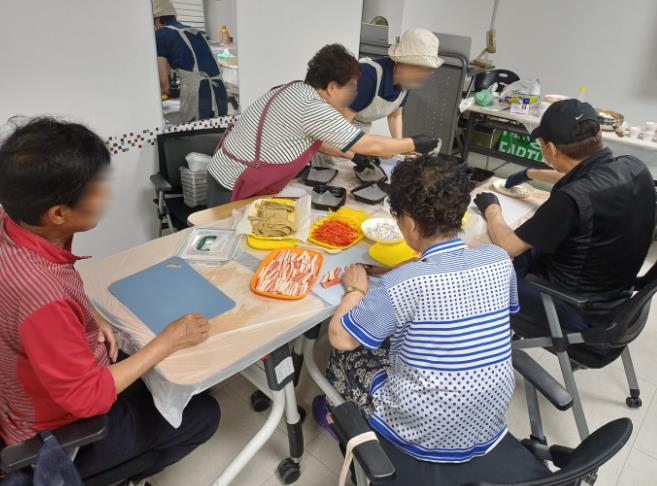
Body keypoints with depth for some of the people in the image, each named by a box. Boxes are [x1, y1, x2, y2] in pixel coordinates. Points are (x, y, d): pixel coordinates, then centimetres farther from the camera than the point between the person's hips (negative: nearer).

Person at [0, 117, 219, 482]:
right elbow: (87, 399, -29)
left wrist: (91, 316, -7)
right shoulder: (42, 298, -42)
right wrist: (168, 341, -22)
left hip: (43, 389, 8)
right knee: (204, 414, 9)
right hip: (60, 430, -7)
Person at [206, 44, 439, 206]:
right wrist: (414, 144, -6)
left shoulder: (297, 91, 4)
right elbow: (371, 146, -18)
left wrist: (356, 154, 11)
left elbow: (318, 141, 17)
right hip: (233, 189, -9)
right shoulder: (313, 109, -24)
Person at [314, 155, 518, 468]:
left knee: (344, 357, 16)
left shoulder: (403, 284, -27)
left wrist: (356, 289, 0)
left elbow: (339, 337, -16)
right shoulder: (499, 261, -11)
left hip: (425, 437, -5)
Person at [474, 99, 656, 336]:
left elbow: (507, 247, -23)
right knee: (527, 252, 23)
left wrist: (492, 210, -4)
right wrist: (532, 174, 25)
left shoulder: (574, 199, -35)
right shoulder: (634, 167, -11)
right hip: (614, 295, 7)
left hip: (580, 313, -7)